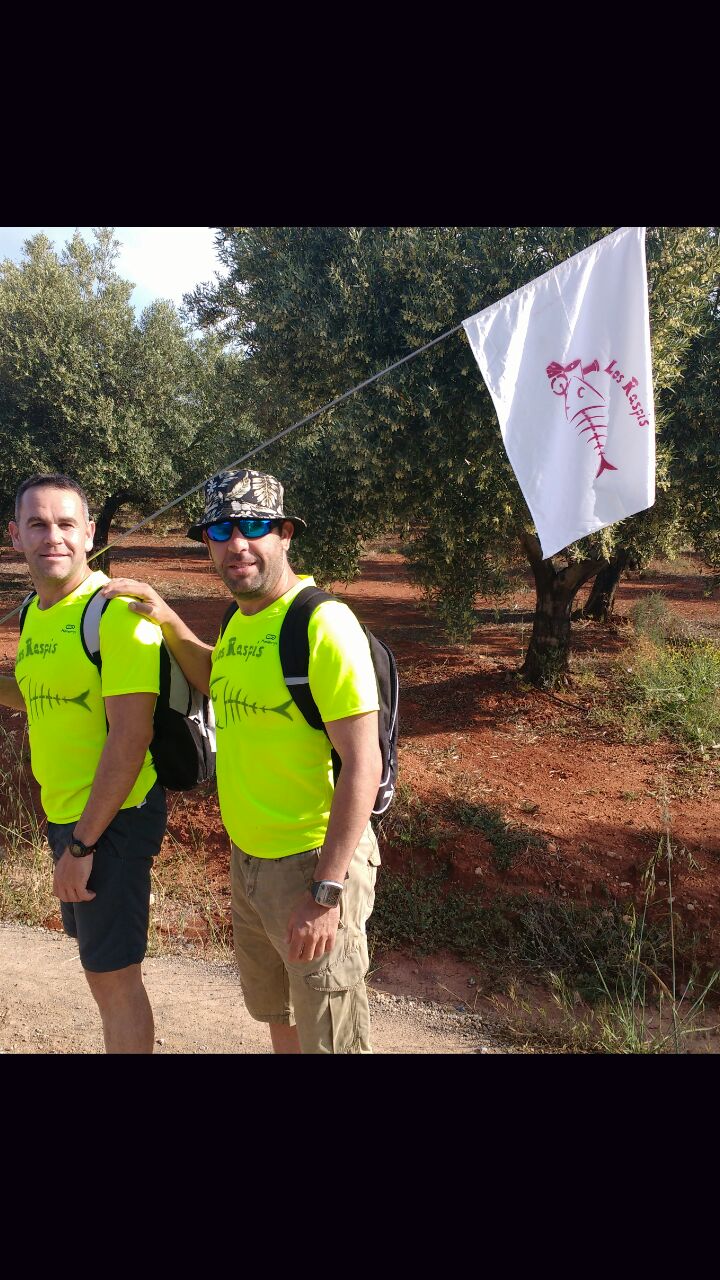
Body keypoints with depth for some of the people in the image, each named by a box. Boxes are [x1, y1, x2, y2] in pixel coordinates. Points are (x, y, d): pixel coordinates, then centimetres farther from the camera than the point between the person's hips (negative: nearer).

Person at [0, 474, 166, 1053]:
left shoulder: (118, 612, -20)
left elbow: (129, 739, -22)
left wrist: (82, 843, -19)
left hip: (114, 816, -8)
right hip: (64, 811, 8)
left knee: (112, 972, 5)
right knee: (97, 954, 21)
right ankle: (126, 1040, 40)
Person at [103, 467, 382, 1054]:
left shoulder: (323, 623, -20)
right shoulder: (240, 620, 7)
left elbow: (362, 765, -23)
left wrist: (326, 893, -23)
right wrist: (168, 621, 13)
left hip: (313, 865, -8)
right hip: (248, 858, 8)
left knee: (327, 1037, 9)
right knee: (275, 1014, 26)